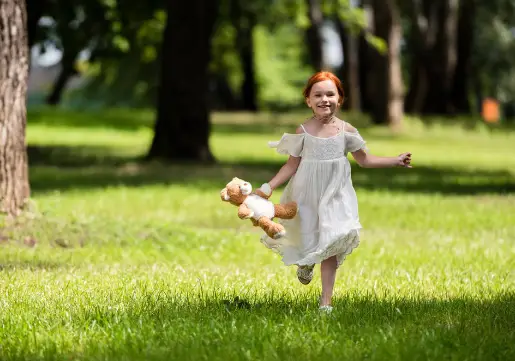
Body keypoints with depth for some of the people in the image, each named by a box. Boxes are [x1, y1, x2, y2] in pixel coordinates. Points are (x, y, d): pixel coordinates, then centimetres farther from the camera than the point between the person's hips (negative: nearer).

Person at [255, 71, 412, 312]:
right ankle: (305, 263, 44)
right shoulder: (303, 131, -5)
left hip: (335, 195, 0)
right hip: (307, 196, 0)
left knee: (330, 247, -4)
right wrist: (269, 186, -9)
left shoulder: (346, 131, -2)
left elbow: (365, 160, 10)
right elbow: (292, 165, -1)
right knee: (306, 240, 4)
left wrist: (396, 161, 7)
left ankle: (326, 301, 2)